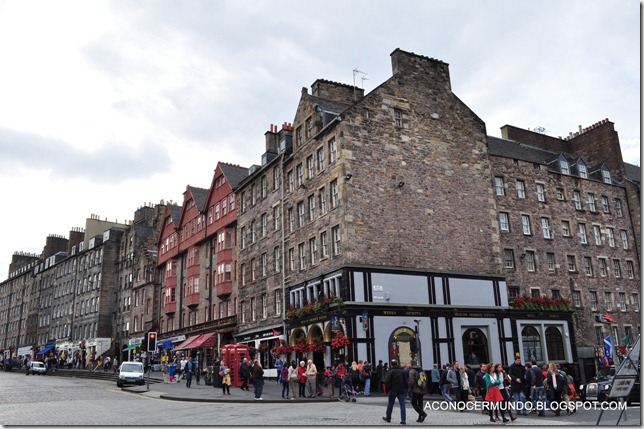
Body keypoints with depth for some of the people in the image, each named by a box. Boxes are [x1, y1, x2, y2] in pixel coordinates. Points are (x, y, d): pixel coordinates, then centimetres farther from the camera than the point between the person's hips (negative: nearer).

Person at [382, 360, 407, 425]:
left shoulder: (390, 371, -8)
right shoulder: (402, 371, 8)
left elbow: (387, 381, -14)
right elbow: (406, 381, 12)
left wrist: (386, 389, -2)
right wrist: (405, 388, 18)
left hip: (393, 390, -3)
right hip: (401, 390, 3)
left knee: (390, 404, 11)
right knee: (402, 405, 2)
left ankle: (388, 418, 23)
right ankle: (403, 420, -6)